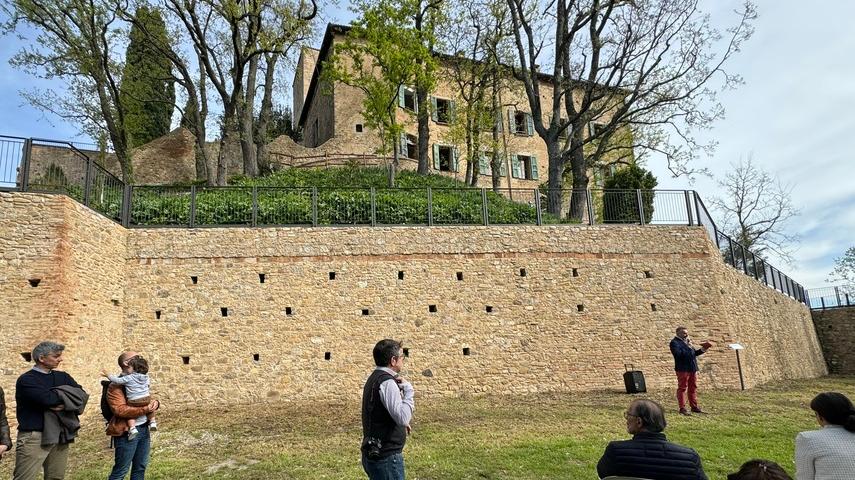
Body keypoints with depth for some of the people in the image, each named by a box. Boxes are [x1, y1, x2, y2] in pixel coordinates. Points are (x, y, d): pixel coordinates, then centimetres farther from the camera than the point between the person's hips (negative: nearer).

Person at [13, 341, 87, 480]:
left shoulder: (63, 377, 12)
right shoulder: (26, 379, -6)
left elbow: (82, 396, 1)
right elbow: (47, 399, -21)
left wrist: (65, 403, -17)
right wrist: (69, 393, -4)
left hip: (61, 435, 5)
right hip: (34, 436, -5)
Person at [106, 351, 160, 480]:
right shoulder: (116, 385, -11)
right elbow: (120, 410, -21)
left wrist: (155, 403, -3)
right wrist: (145, 409, -23)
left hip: (144, 428, 8)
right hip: (127, 432, -8)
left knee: (141, 467, 13)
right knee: (121, 469, 0)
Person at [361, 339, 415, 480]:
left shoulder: (374, 378, 12)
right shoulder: (387, 382, -20)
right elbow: (403, 418, -29)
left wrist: (402, 424, 14)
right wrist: (407, 389, -20)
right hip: (386, 457, -10)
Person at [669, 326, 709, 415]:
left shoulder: (686, 341, 20)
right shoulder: (674, 342, -7)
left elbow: (694, 353, 23)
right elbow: (678, 353, -22)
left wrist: (703, 349, 9)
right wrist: (688, 347, -19)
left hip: (692, 368, 8)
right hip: (683, 369, -8)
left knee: (693, 388, 12)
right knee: (682, 388, -3)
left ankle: (694, 406, 20)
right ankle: (682, 408, -1)